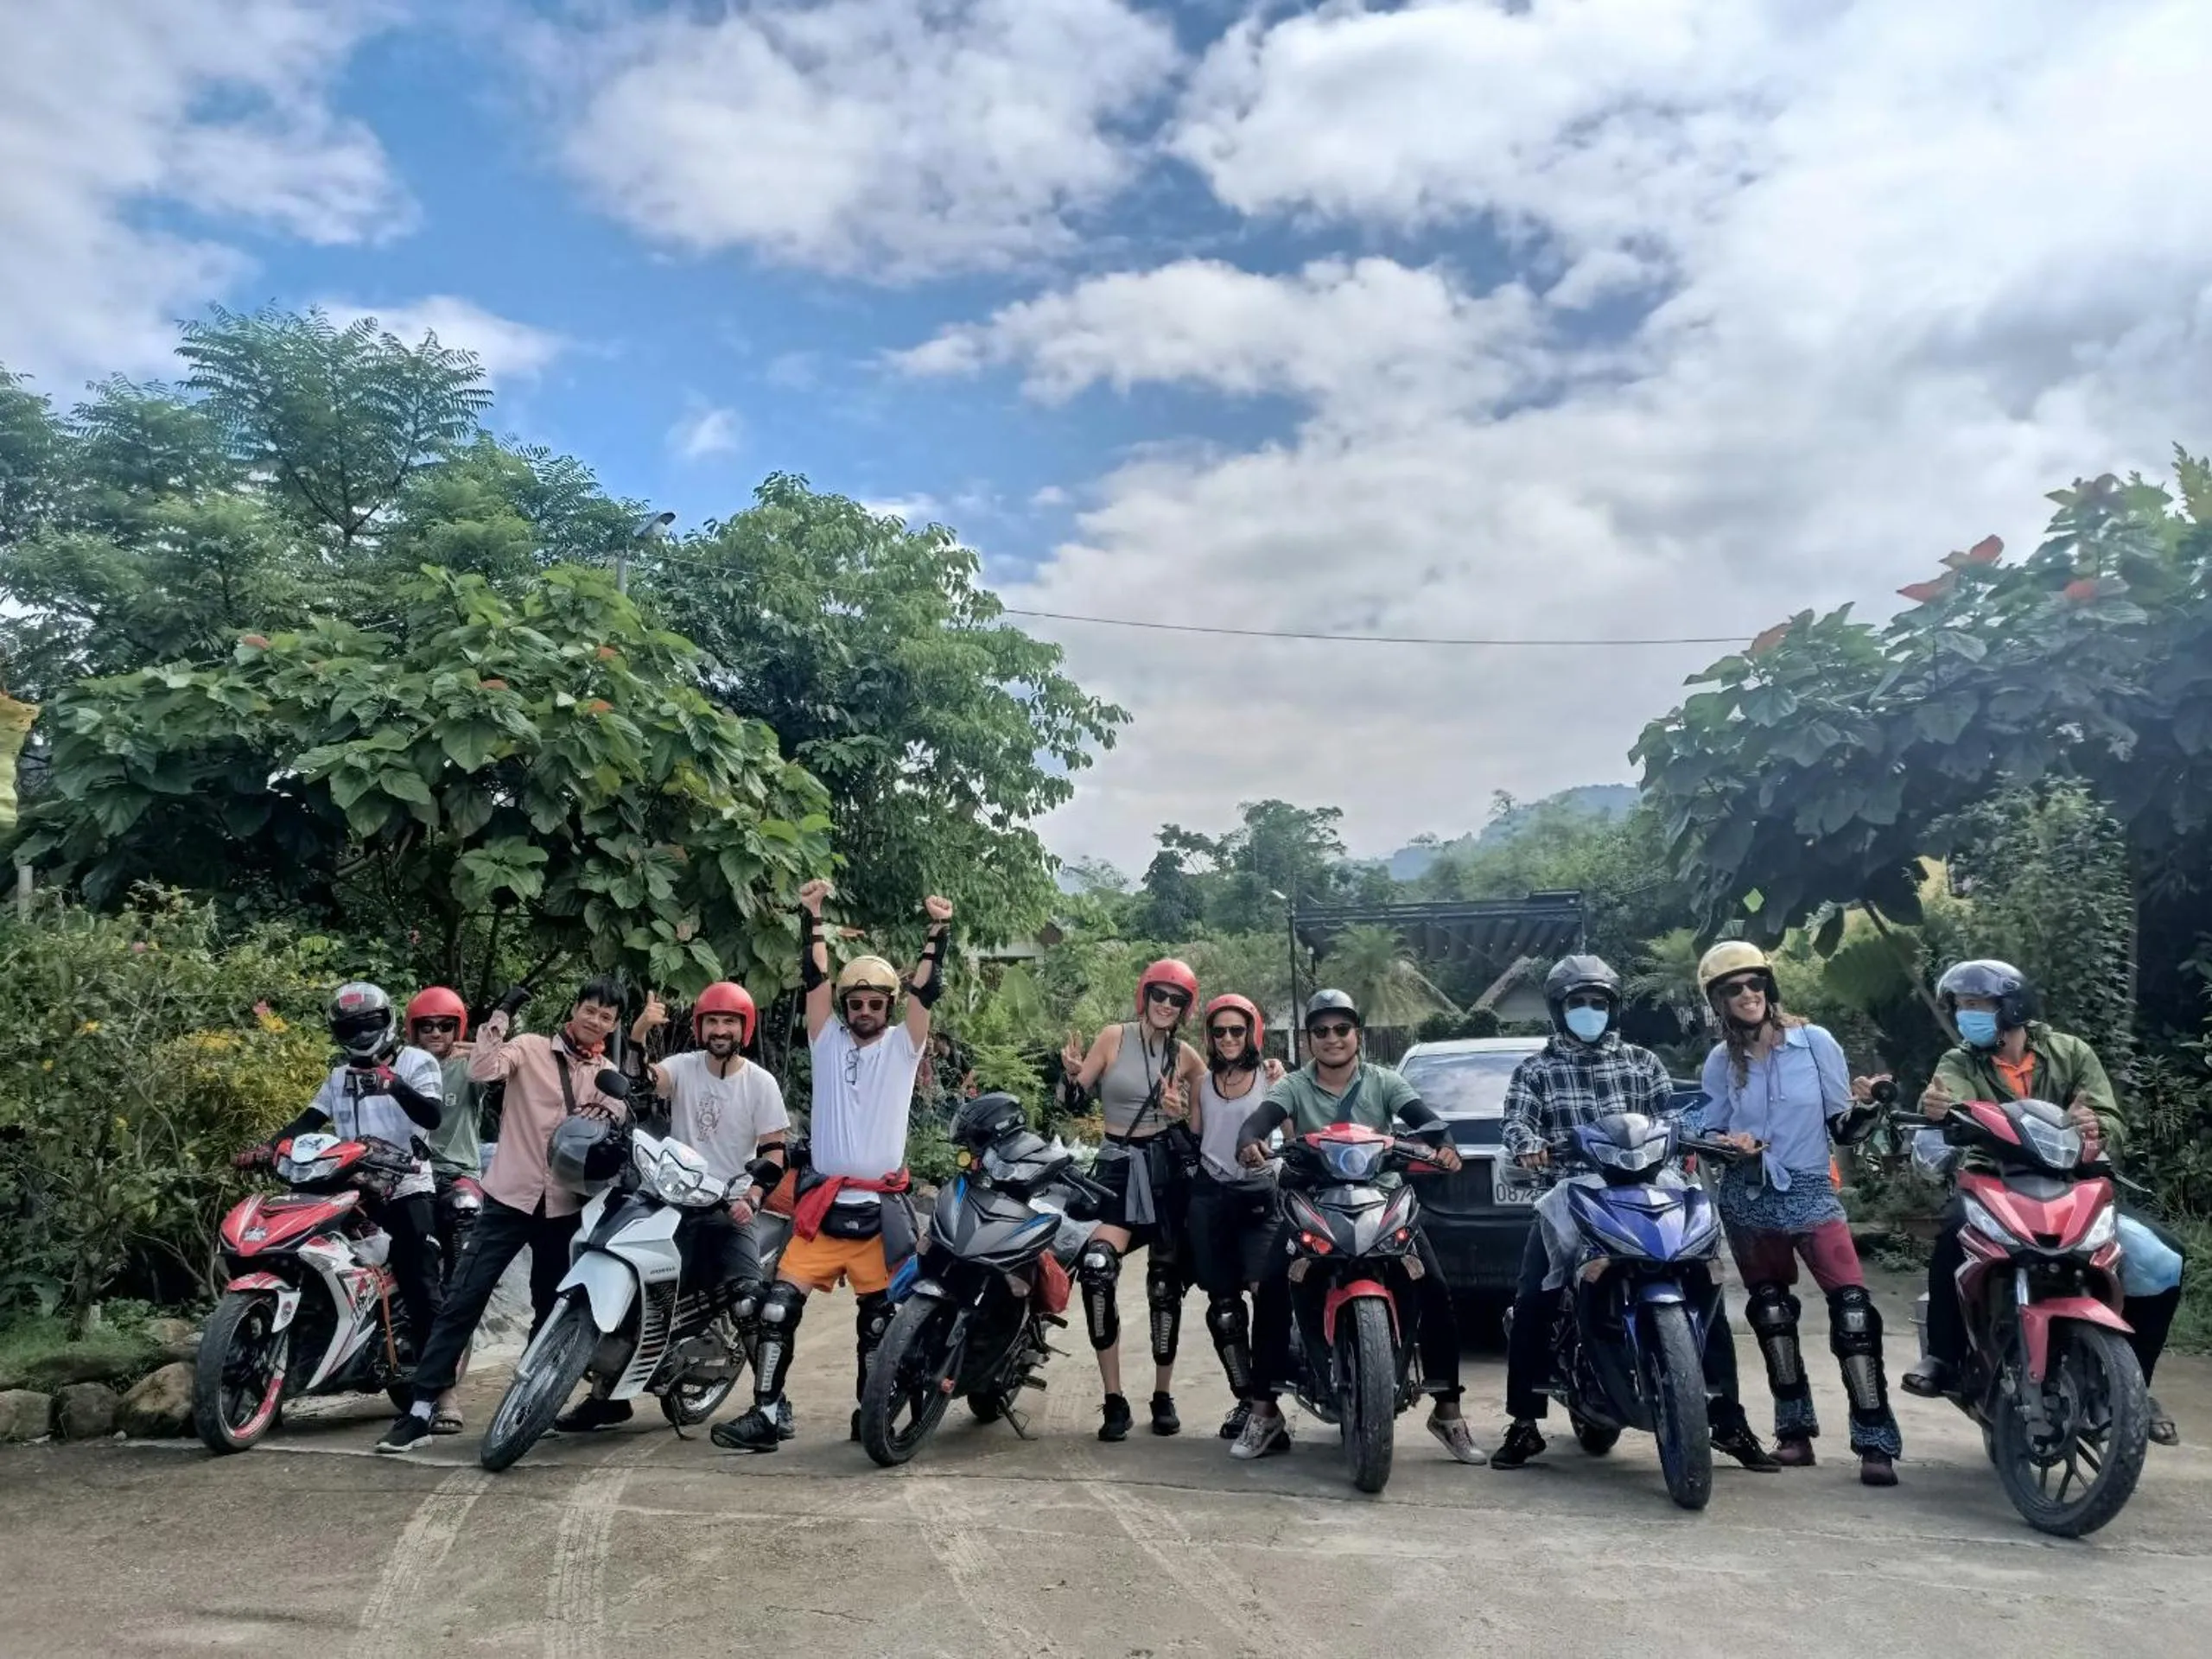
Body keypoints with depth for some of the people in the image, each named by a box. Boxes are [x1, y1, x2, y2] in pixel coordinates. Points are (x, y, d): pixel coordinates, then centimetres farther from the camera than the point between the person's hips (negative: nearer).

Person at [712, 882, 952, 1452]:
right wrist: (812, 920, -13)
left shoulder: (903, 1045, 5)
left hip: (880, 1210, 0)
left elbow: (926, 990, -7)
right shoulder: (828, 1040, 7)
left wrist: (939, 930, -18)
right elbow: (814, 980, -3)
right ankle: (767, 1413, 1)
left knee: (878, 1321, 9)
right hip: (823, 1205, 1)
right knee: (778, 1305, -8)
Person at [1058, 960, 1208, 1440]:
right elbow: (1073, 1101, -1)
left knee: (1166, 1282, 8)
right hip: (1118, 1166, -2)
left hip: (1169, 1167, 2)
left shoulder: (1188, 1057, 4)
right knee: (1095, 1266, -23)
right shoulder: (1113, 1038, -1)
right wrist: (1070, 1073, -21)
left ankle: (1164, 1396, 26)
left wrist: (1184, 1113, -11)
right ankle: (1114, 1400, -13)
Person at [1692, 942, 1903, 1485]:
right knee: (1770, 1313, 8)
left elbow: (1839, 1121, 1)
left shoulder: (1815, 1042, -5)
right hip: (1747, 1197, 3)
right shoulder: (1721, 1061, 2)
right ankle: (1794, 1431, 20)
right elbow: (1708, 1131, 7)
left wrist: (1860, 1101, -20)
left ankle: (1876, 1442, -10)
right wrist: (1727, 1143, -14)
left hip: (1810, 1190, -2)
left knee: (1852, 1306, -15)